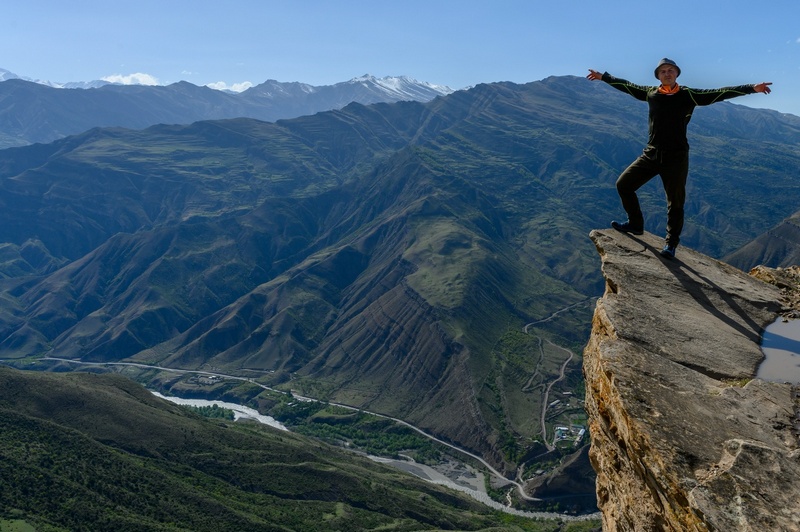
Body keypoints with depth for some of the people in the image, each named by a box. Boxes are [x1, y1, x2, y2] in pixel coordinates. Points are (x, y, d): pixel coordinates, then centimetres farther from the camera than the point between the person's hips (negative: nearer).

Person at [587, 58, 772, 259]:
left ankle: (671, 243, 17)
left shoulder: (688, 95, -3)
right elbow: (626, 85, 18)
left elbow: (719, 93, -9)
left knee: (675, 203, 2)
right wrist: (603, 76, 25)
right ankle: (635, 224, 22)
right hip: (651, 154, 4)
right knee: (623, 184, 3)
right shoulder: (650, 93, 6)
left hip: (676, 157, -3)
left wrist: (752, 88, -18)